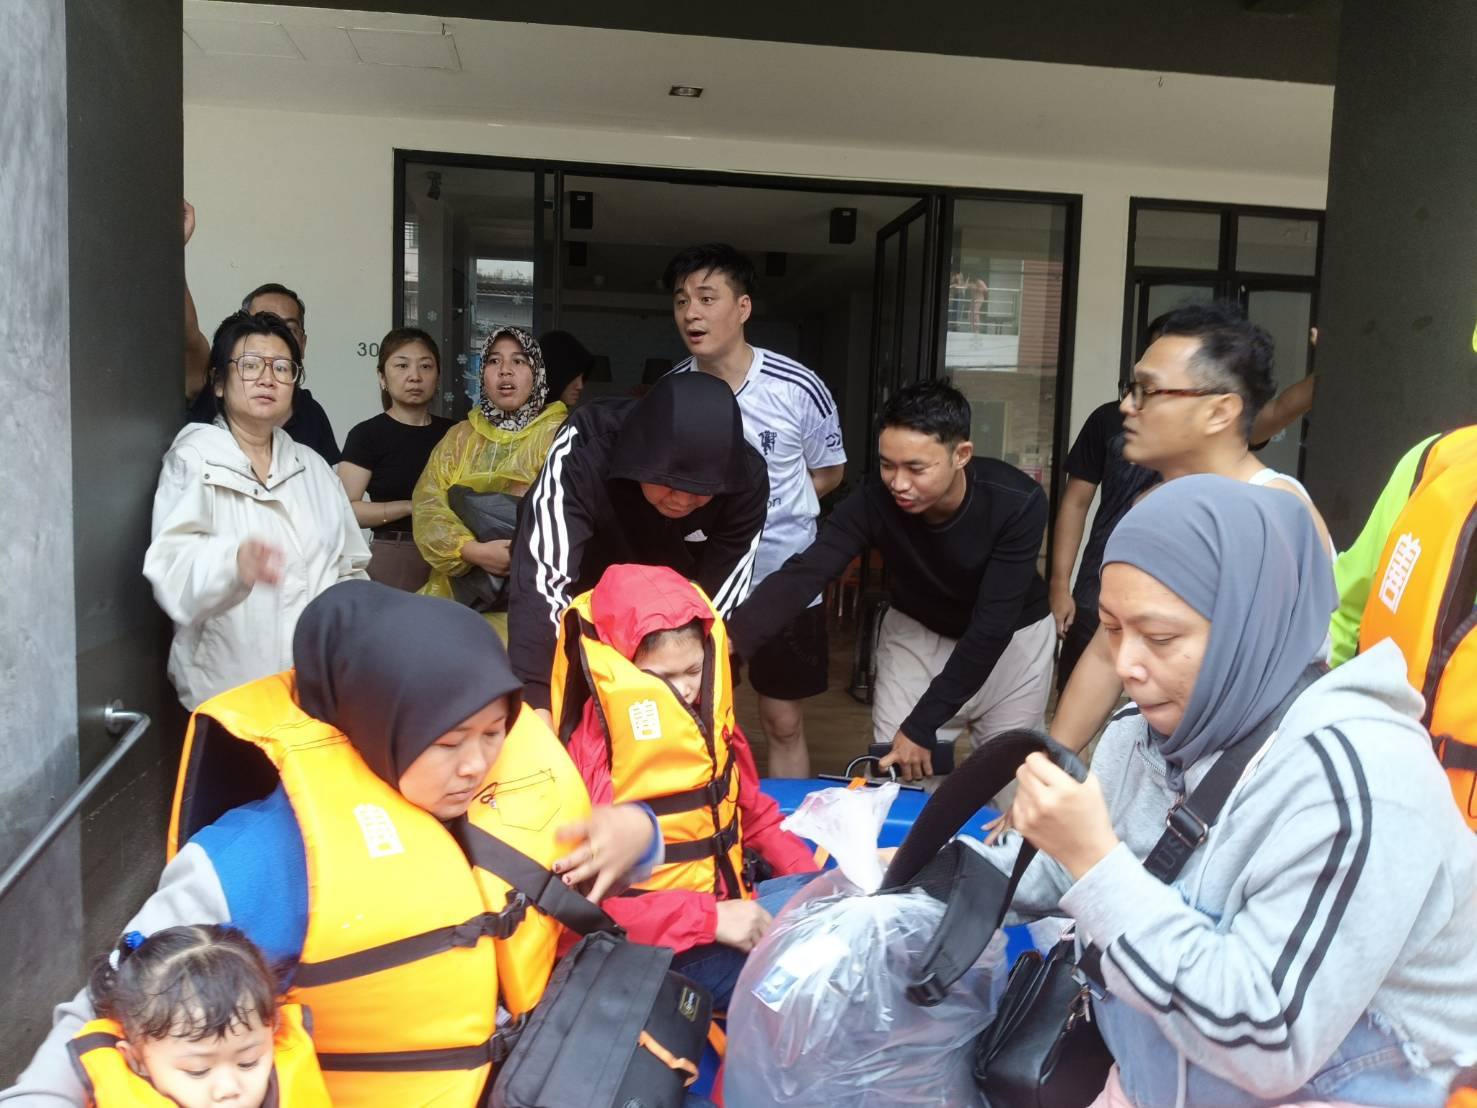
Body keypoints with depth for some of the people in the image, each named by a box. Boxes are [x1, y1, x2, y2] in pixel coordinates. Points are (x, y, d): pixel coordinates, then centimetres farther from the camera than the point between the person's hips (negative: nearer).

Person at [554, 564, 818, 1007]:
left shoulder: (712, 721, 3)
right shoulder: (591, 756, -18)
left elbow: (754, 815, 15)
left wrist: (812, 879, 0)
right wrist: (711, 918, -26)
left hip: (728, 905, 7)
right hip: (660, 945, -7)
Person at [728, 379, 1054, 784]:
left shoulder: (1018, 503, -32)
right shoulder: (873, 501, -27)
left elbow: (992, 625, -31)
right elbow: (803, 574, -37)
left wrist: (921, 723, -32)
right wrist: (726, 642, -54)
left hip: (1011, 638, -1)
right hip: (917, 630, 1)